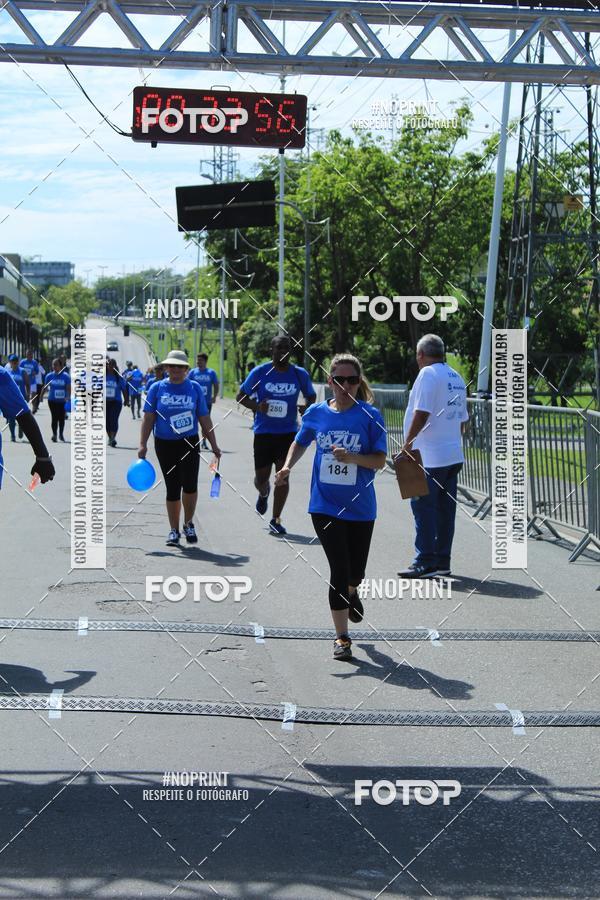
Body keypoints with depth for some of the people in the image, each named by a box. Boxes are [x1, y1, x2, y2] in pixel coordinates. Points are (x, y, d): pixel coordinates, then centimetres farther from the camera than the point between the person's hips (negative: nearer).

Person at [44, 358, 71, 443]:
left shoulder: (65, 376, -6)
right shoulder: (49, 376, 0)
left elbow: (68, 388, -10)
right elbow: (45, 387, 7)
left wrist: (68, 397, -25)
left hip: (62, 401, 0)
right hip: (52, 400, 0)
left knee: (61, 418, 9)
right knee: (54, 417, -5)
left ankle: (61, 434, 28)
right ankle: (54, 434, 2)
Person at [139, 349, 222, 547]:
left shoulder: (194, 388, 5)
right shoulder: (157, 388, 3)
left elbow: (204, 419, 9)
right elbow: (148, 417, 3)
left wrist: (214, 445, 8)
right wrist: (143, 445, -2)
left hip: (190, 443, 0)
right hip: (165, 444, 0)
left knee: (190, 484, -14)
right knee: (172, 488, 3)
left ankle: (188, 524, 10)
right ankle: (174, 531, 17)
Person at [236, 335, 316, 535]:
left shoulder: (300, 374, 0)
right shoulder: (260, 372, -4)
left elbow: (311, 396, 15)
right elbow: (241, 396, 3)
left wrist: (307, 409, -8)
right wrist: (256, 407, -17)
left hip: (288, 432, 0)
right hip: (263, 432, 0)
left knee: (283, 476, -5)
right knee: (261, 477, 5)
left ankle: (276, 520, 5)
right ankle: (263, 494, 43)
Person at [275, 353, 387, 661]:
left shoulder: (370, 415, -7)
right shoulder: (316, 413, 0)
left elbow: (380, 461, -9)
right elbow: (300, 442, 18)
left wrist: (351, 457, -25)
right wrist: (287, 466, 1)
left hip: (360, 506, 0)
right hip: (325, 506, 0)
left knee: (355, 572, 14)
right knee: (339, 570, -7)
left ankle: (350, 592, 52)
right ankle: (342, 637, 4)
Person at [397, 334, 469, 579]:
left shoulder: (428, 374, -10)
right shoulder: (457, 378, 16)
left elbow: (422, 413, -17)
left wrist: (407, 443, -11)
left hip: (429, 457, -8)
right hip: (454, 455, 8)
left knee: (424, 508, -5)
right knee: (445, 509, 10)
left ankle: (425, 563, -6)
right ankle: (442, 561, 14)